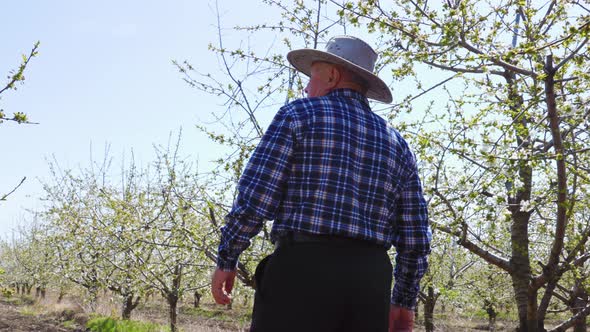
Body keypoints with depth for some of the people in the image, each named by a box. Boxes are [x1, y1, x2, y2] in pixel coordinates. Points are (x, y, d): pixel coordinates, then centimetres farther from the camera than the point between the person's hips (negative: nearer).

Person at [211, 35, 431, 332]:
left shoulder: (299, 114, 2)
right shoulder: (397, 144, 17)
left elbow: (254, 197, -7)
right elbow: (415, 237, 14)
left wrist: (226, 261, 3)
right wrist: (404, 301, 22)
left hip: (302, 272, -5)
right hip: (371, 282, 5)